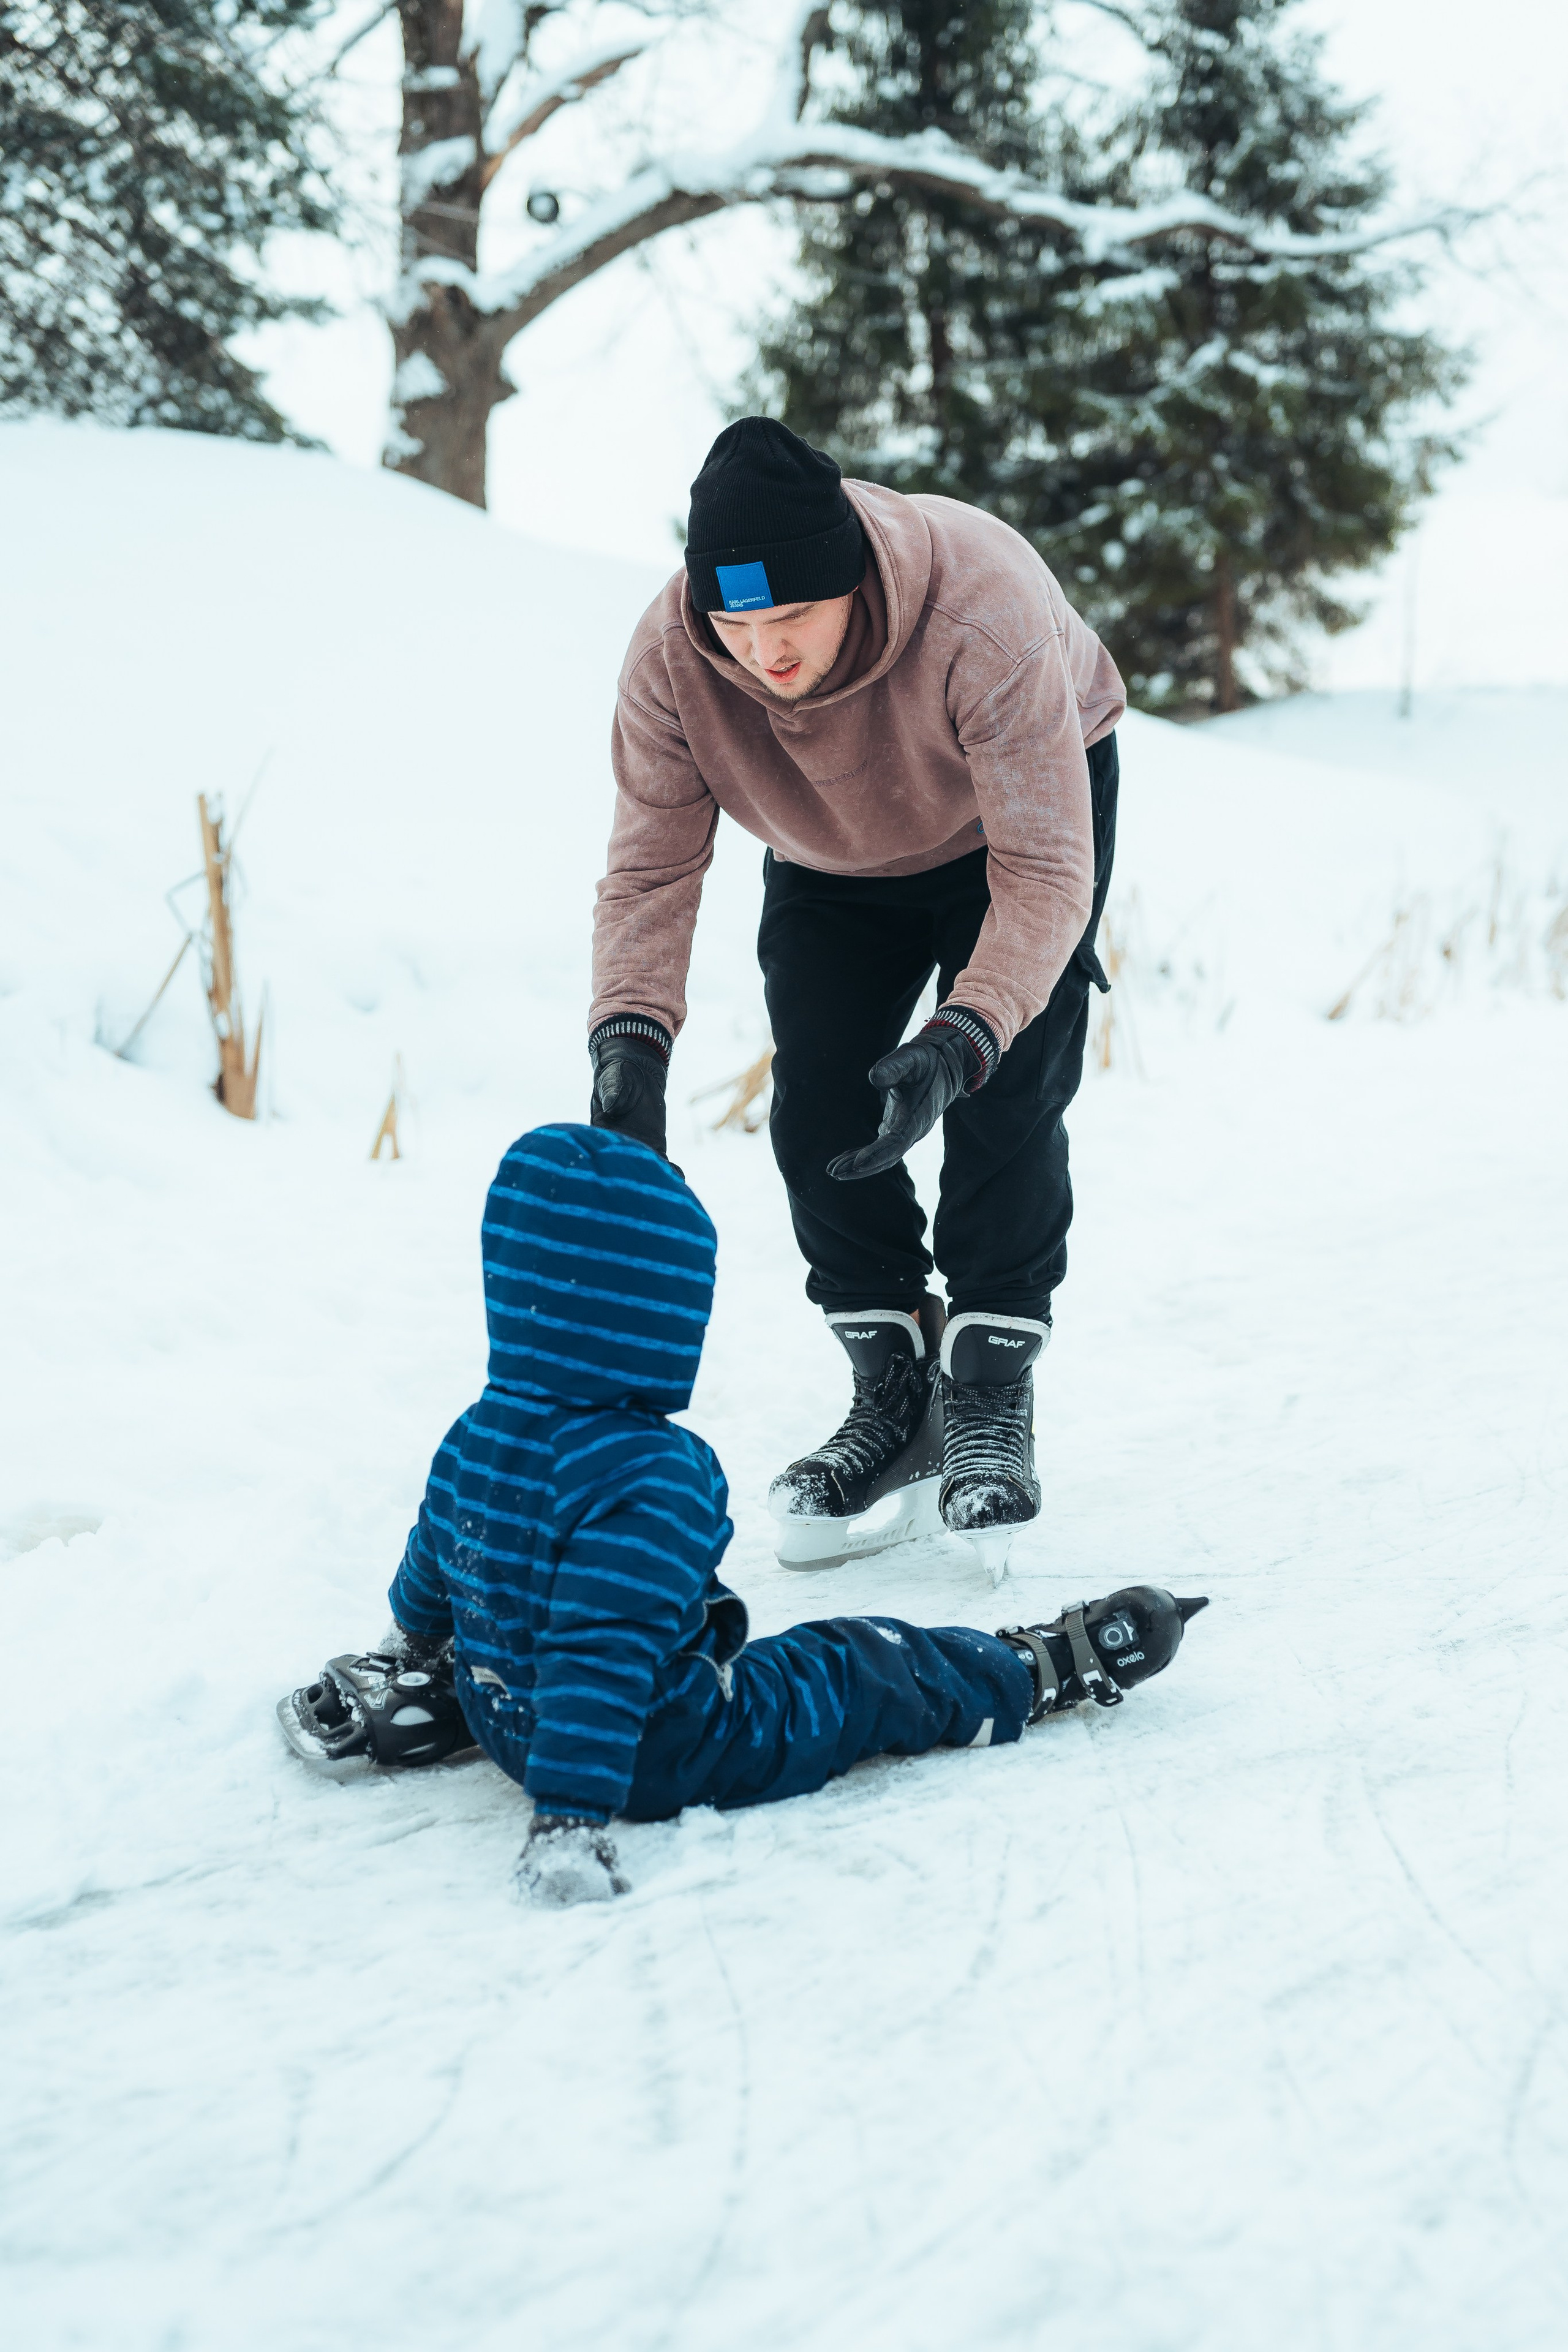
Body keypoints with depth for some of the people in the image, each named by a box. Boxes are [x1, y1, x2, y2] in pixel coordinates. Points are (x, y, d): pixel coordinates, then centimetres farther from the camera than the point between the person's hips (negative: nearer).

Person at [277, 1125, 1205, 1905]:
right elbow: (602, 1648, -38)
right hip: (675, 1755, -7)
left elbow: (431, 1567, 15)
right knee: (866, 1666, 10)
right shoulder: (651, 1481, -31)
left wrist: (415, 1641, 37)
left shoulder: (475, 1439, -5)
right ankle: (1049, 1667, 26)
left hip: (506, 1718, 7)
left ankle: (423, 1699, 39)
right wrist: (572, 1818, -40)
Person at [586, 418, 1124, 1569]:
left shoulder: (986, 614, -43)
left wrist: (960, 1039, -55)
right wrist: (631, 1038, -43)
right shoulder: (670, 656, -32)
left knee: (1006, 1100, -15)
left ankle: (993, 1395, -2)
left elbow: (1043, 871, -42)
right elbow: (650, 867, -25)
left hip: (1025, 802, -3)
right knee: (819, 1108, -6)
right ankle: (889, 1387, 10)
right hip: (833, 860, 4)